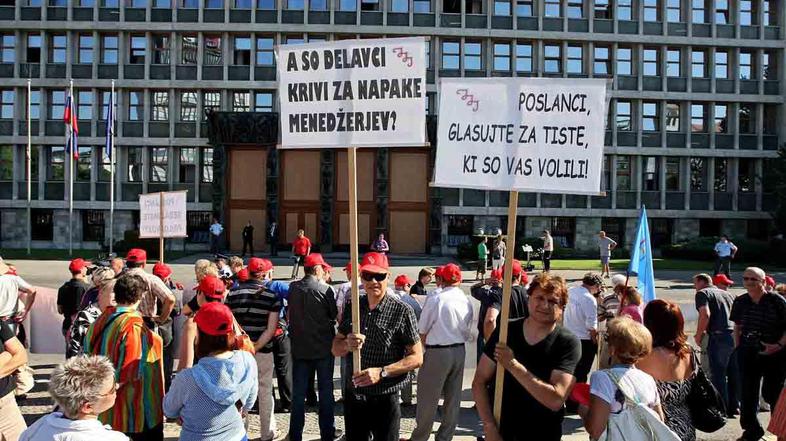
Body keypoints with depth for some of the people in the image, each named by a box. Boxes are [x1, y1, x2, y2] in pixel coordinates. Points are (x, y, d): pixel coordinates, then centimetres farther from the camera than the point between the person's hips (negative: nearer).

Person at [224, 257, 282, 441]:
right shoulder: (272, 295, -8)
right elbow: (271, 329, -14)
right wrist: (255, 348, -13)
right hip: (263, 351, -2)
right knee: (265, 393, 11)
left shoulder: (233, 293, -1)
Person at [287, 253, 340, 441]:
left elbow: (290, 315, 7)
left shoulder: (293, 288, -3)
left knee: (298, 392, 11)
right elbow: (335, 316, -4)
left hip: (299, 347, 3)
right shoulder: (325, 290, -14)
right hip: (323, 347, -3)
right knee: (325, 390, 10)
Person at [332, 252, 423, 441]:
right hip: (353, 396, 4)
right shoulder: (352, 308, 2)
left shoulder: (402, 311, -11)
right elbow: (335, 349, 8)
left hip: (385, 400, -4)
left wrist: (381, 372, -21)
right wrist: (347, 344, -16)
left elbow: (417, 358, -10)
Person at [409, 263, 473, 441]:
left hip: (437, 352, -5)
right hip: (459, 352, 5)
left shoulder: (435, 300, -15)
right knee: (453, 397, 15)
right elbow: (467, 333, 4)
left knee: (428, 399, 7)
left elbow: (422, 331, -7)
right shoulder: (467, 301, 0)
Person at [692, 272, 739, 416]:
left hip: (719, 337, -7)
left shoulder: (702, 293, -1)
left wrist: (698, 335, -8)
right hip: (736, 335, 7)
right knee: (734, 373, 16)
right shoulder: (727, 293, 21)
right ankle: (734, 406, 22)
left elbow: (705, 314, -16)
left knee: (718, 375, 1)